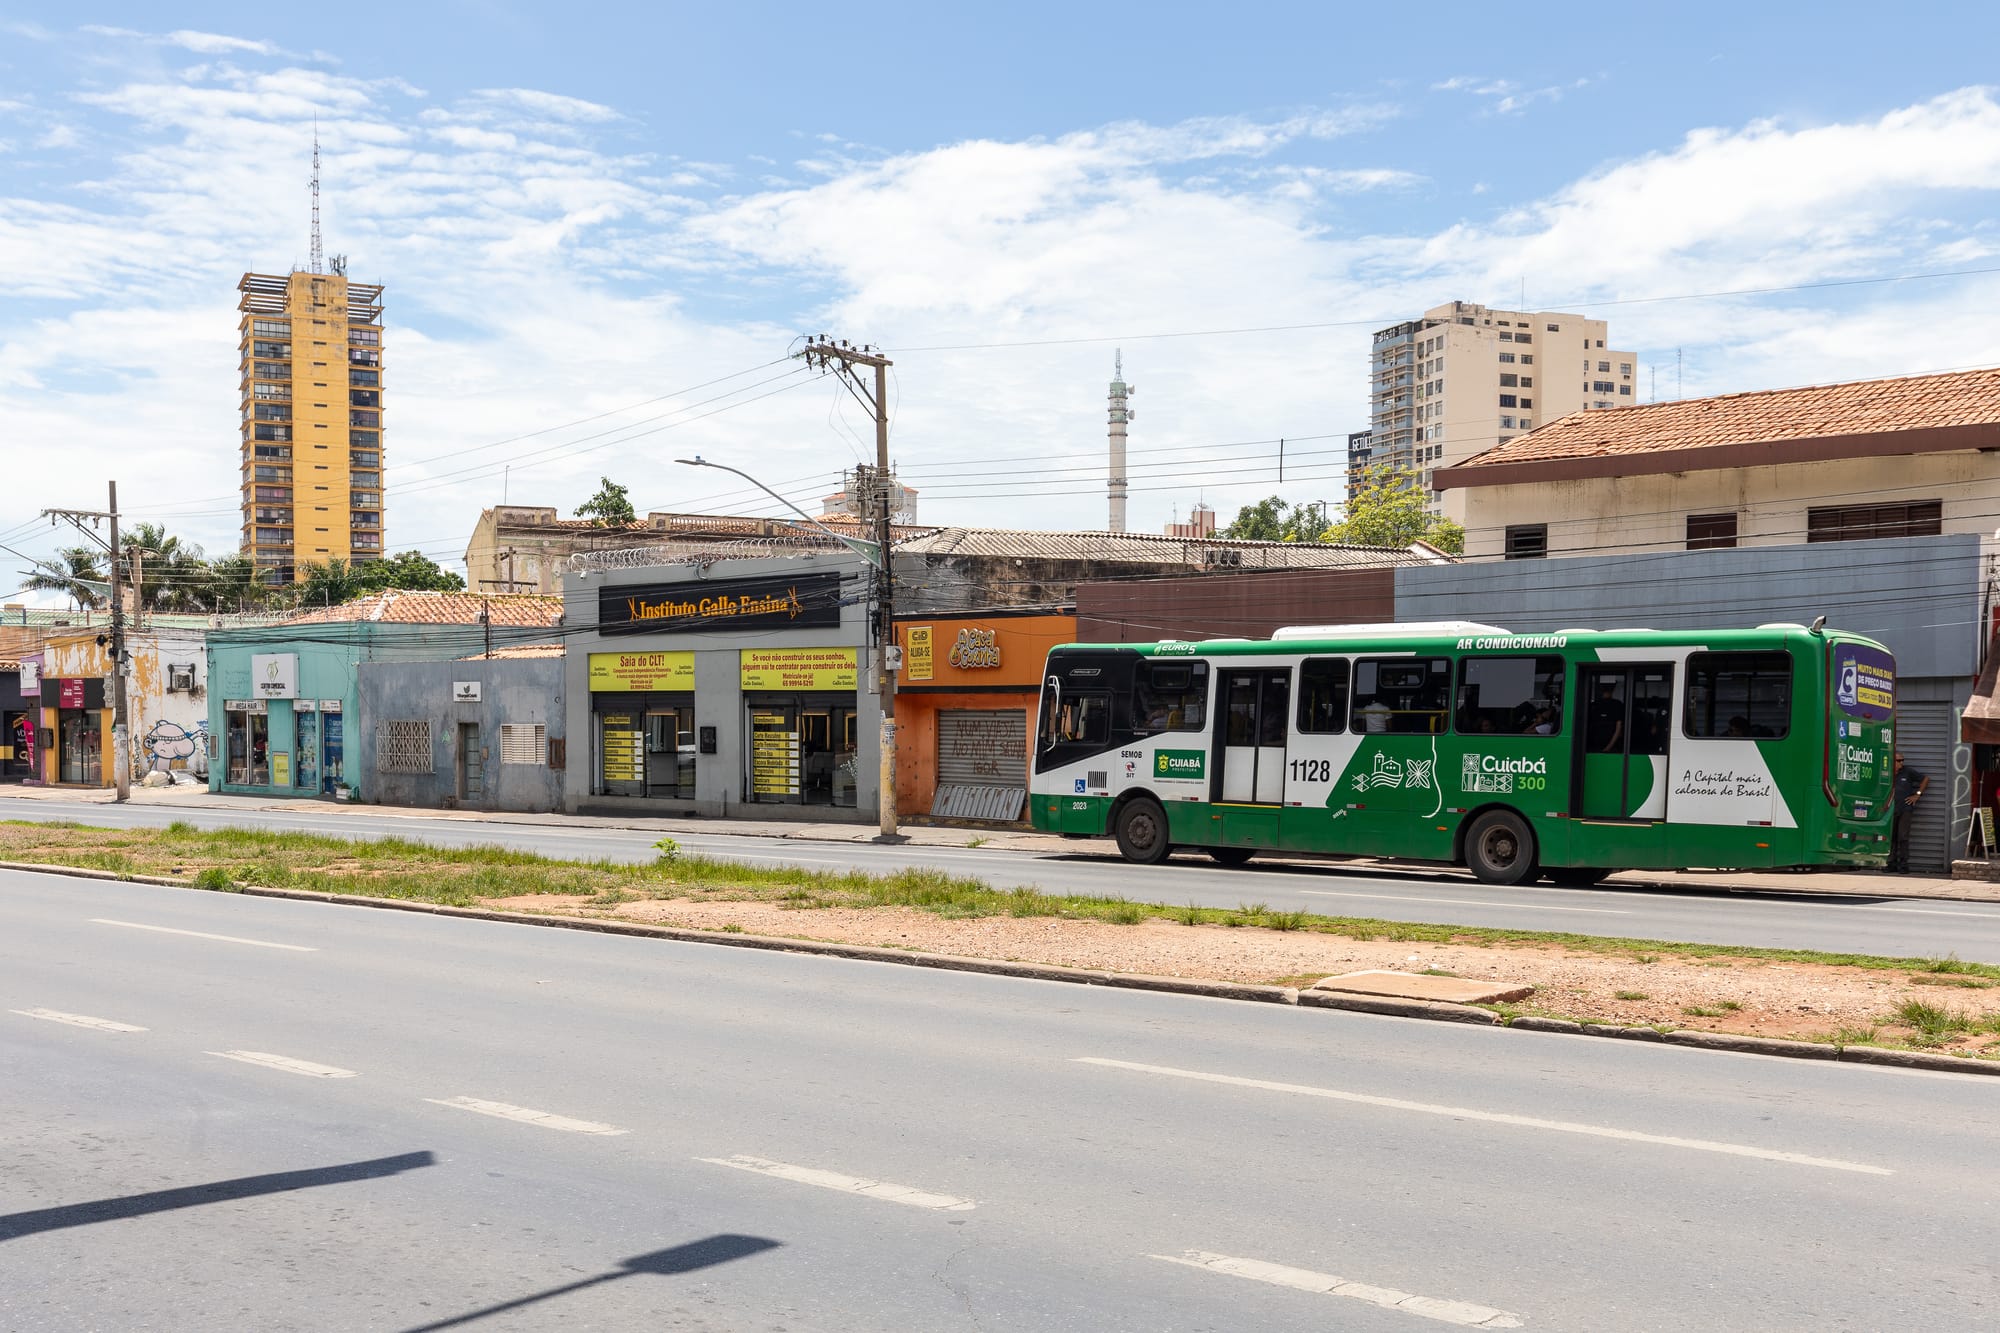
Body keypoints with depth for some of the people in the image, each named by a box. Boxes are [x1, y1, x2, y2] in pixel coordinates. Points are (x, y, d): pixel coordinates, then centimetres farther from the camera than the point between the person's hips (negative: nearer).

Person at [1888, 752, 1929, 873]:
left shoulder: (1908, 772, 1)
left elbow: (1925, 779, 12)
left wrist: (1917, 795, 7)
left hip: (1905, 809, -2)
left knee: (1903, 837, -6)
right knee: (1891, 837, 3)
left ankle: (1903, 865, -3)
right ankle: (1892, 864, 8)